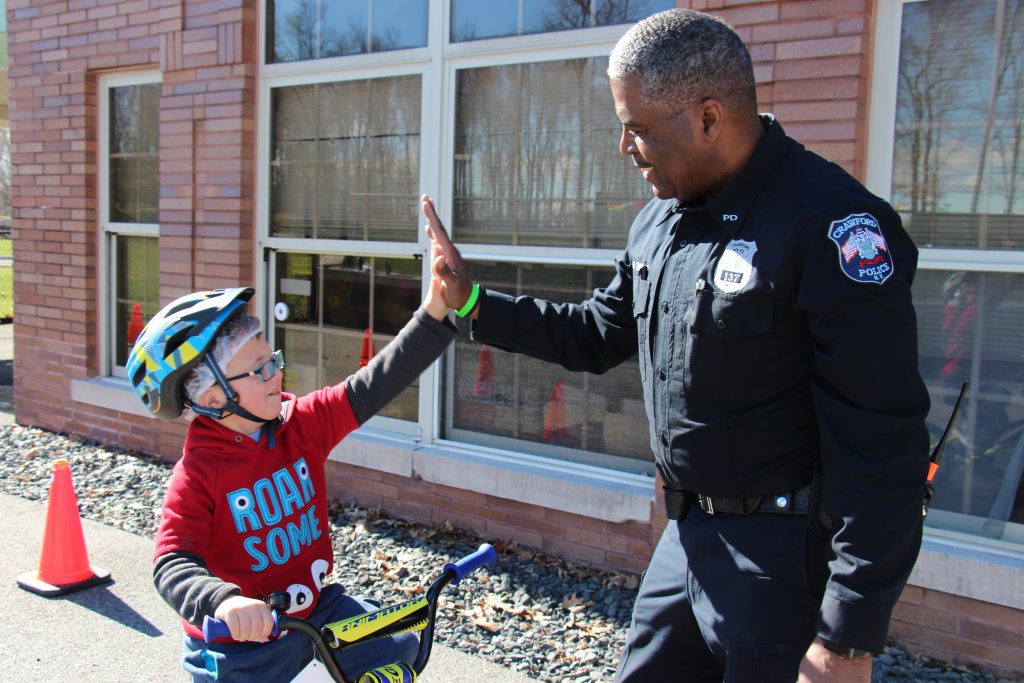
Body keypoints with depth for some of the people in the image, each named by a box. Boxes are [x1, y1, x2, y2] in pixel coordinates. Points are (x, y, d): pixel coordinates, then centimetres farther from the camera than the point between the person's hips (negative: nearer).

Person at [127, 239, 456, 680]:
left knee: (397, 647, 0)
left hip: (317, 609, 5)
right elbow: (172, 564, -29)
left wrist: (434, 312, -27)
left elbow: (373, 386, -17)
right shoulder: (198, 473, -22)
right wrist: (224, 600, -50)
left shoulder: (303, 424, -8)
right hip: (242, 645, -4)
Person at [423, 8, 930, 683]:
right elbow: (598, 335, 20)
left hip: (786, 559, -8)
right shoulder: (660, 220, 6)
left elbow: (882, 446, -22)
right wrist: (472, 302, 11)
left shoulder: (830, 222, -21)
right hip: (689, 535, 8)